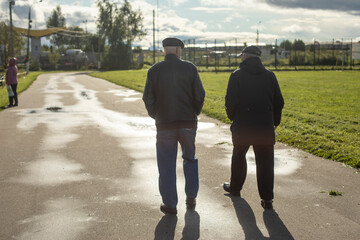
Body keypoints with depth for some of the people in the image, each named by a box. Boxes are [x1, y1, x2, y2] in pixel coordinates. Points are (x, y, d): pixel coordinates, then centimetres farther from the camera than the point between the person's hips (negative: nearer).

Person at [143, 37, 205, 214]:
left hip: (164, 125, -1)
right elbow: (199, 95, -4)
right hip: (188, 123, 1)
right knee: (190, 159, 20)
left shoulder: (154, 70, -4)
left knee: (166, 165, 7)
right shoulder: (190, 68, -4)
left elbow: (148, 98, -3)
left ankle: (170, 204, 13)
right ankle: (191, 198, 25)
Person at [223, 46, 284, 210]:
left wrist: (232, 117, 10)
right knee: (265, 162, 4)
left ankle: (235, 188, 36)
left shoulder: (237, 75, -4)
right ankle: (267, 199, 4)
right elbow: (279, 102, 7)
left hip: (242, 127, -1)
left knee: (239, 157, 20)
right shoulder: (270, 75, 5)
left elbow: (230, 101, -9)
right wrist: (275, 121, 18)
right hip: (265, 127, 1)